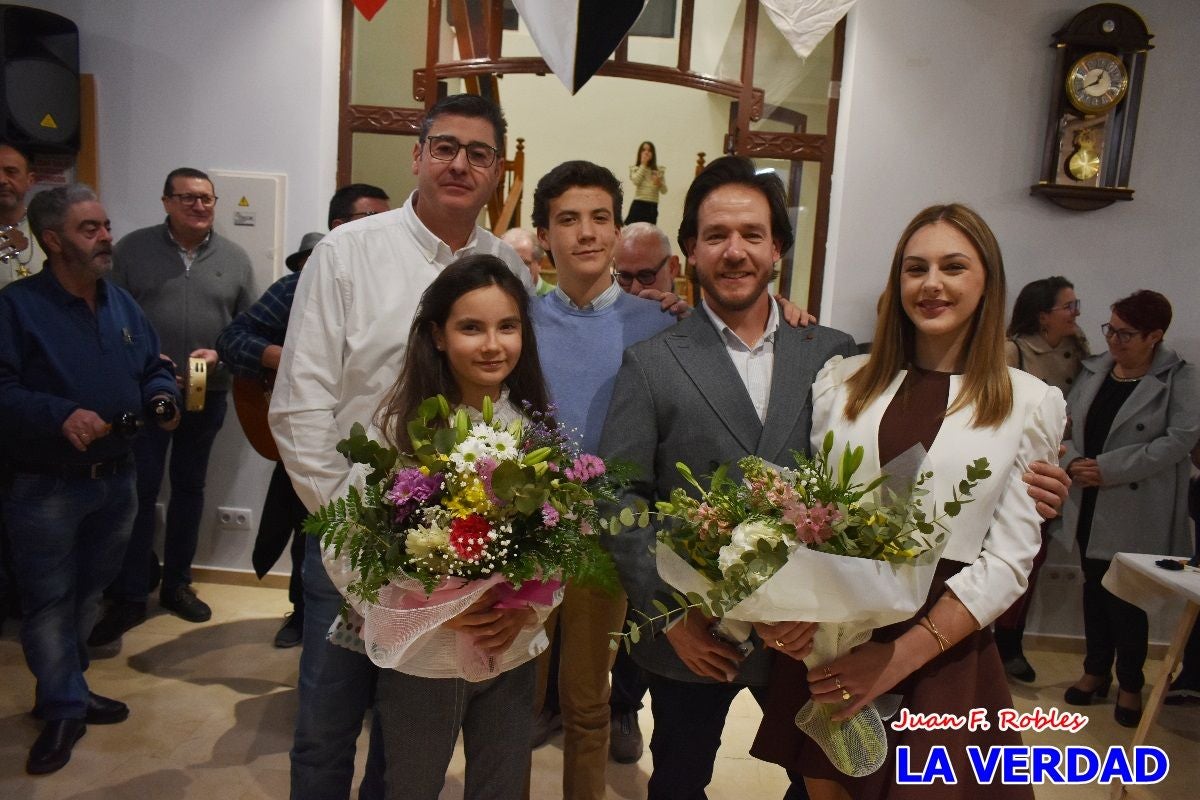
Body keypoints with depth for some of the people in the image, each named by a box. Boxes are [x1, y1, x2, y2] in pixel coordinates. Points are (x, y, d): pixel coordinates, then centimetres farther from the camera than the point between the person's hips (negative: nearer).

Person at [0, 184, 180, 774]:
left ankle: (63, 690, 36)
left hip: (116, 478, 6)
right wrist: (60, 416, -31)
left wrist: (162, 397, -6)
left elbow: (154, 367, 15)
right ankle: (64, 710, 19)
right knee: (49, 599, 4)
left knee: (89, 592, 18)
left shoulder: (122, 304, 9)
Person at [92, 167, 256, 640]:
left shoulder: (234, 259, 5)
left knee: (189, 488, 13)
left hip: (207, 394, 3)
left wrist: (219, 355, -11)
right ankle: (129, 597, 10)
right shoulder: (133, 249, 1)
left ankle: (176, 584, 27)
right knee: (138, 492, -1)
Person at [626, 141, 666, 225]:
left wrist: (659, 183, -18)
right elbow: (636, 181, -15)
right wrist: (643, 165, -8)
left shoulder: (659, 170, 8)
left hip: (652, 207, 2)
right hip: (638, 205, -2)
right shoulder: (635, 169, 6)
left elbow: (664, 191, 4)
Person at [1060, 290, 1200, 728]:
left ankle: (1131, 683, 22)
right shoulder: (1094, 369, 7)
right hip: (1089, 506, 5)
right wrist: (1072, 461, -11)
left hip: (1137, 512, -5)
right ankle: (1096, 670, 32)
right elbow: (1066, 421, 9)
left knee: (1127, 598, 2)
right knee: (1094, 586, 15)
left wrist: (1109, 469, -20)